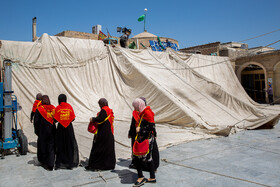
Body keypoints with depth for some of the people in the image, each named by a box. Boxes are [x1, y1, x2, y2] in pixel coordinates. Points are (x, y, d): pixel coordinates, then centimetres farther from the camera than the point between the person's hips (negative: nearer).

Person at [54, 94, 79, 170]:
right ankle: (70, 163, 10)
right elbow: (73, 118, -2)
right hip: (69, 127, 0)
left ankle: (59, 163, 14)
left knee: (60, 146, 9)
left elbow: (55, 120, -7)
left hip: (60, 127, 0)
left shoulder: (57, 108, -6)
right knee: (70, 145, 8)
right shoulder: (69, 106, -2)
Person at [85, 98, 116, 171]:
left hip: (102, 133, -8)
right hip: (109, 133, 8)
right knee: (109, 148, 13)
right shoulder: (110, 110, 13)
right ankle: (110, 164, 19)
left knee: (97, 148, -1)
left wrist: (93, 119, -8)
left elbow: (100, 119, -24)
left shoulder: (104, 110, -13)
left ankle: (93, 165, 5)